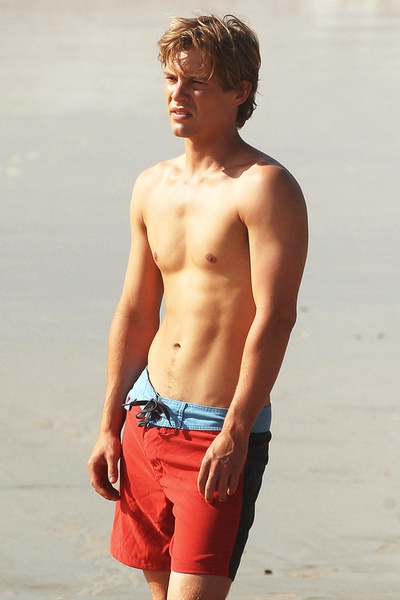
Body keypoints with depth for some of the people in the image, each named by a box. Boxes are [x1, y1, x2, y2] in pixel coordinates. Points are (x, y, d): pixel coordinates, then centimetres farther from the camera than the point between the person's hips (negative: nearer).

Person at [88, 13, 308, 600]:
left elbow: (275, 318, -17)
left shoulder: (265, 188, -11)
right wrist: (110, 427, 16)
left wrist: (235, 434, -22)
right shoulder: (152, 187, 12)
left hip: (220, 432, -7)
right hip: (147, 419, 7)